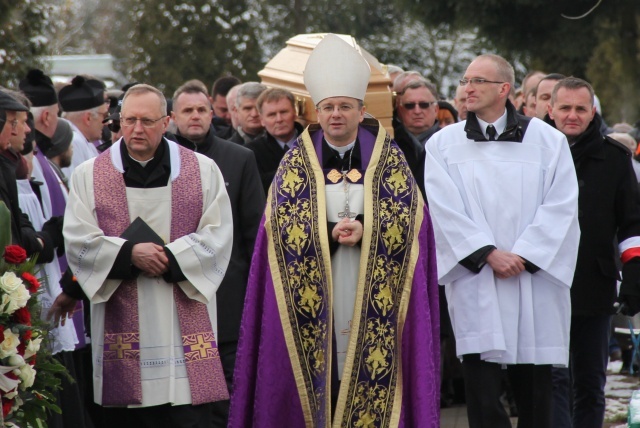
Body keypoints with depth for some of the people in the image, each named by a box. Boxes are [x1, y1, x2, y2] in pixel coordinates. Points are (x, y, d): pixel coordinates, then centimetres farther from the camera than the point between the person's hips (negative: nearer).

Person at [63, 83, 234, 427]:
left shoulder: (203, 171, 7)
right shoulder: (89, 176, 7)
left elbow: (217, 236, 0)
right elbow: (78, 242, -1)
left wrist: (170, 258, -13)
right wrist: (129, 254, -15)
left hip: (185, 322, 0)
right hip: (121, 322, 0)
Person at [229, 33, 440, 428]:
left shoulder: (389, 159, 8)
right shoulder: (297, 162, 8)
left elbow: (407, 219, 0)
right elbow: (283, 224, -2)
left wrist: (365, 229, -17)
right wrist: (332, 232, -16)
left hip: (372, 301, 0)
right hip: (315, 302, 0)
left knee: (374, 387, -4)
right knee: (315, 382, -4)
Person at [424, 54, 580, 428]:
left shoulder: (548, 140, 5)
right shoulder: (444, 144, 7)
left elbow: (561, 207, -2)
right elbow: (445, 209, -2)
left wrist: (523, 257, -11)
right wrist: (488, 253, -12)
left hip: (534, 283, 0)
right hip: (476, 288, 0)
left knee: (536, 393, 5)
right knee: (483, 397, -7)